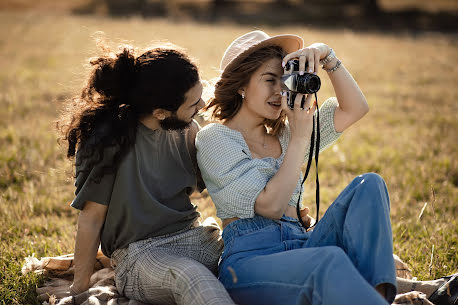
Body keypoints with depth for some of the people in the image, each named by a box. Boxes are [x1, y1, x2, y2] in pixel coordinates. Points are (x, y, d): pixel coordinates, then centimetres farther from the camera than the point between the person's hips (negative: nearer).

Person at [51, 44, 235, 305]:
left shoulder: (188, 130, 7)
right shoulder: (107, 138, -10)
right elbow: (92, 216, -5)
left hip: (193, 237, 6)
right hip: (139, 252, -5)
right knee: (190, 275, -39)